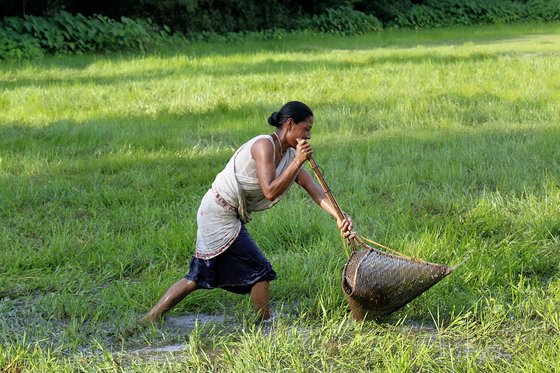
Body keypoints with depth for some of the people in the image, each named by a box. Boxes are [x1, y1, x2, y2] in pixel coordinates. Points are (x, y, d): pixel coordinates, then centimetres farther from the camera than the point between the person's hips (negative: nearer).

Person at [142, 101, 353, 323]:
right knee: (260, 271, -5)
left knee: (199, 277, 13)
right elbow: (270, 192, -29)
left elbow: (313, 188, 1)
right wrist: (298, 162, -31)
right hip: (219, 215, -10)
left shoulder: (289, 155, 7)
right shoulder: (264, 146, -21)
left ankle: (150, 319, 17)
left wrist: (339, 216, -10)